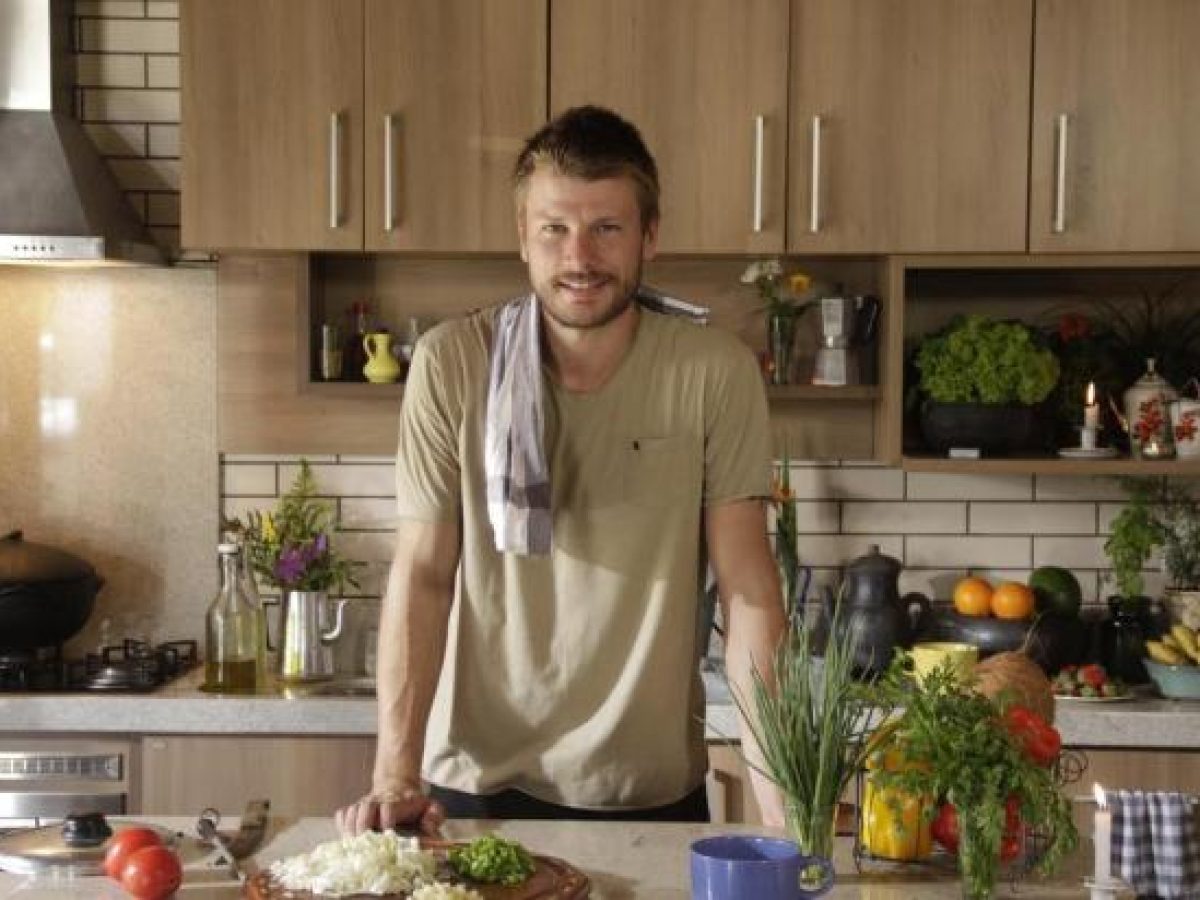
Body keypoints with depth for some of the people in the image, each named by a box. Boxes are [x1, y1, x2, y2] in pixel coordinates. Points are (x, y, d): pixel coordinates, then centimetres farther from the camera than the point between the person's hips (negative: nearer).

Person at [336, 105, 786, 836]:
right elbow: (423, 575, -7)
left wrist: (777, 784, -19)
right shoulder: (452, 364, -9)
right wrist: (396, 774, -15)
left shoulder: (716, 373, -10)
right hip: (478, 781, 0)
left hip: (655, 791, 0)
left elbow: (747, 582, -10)